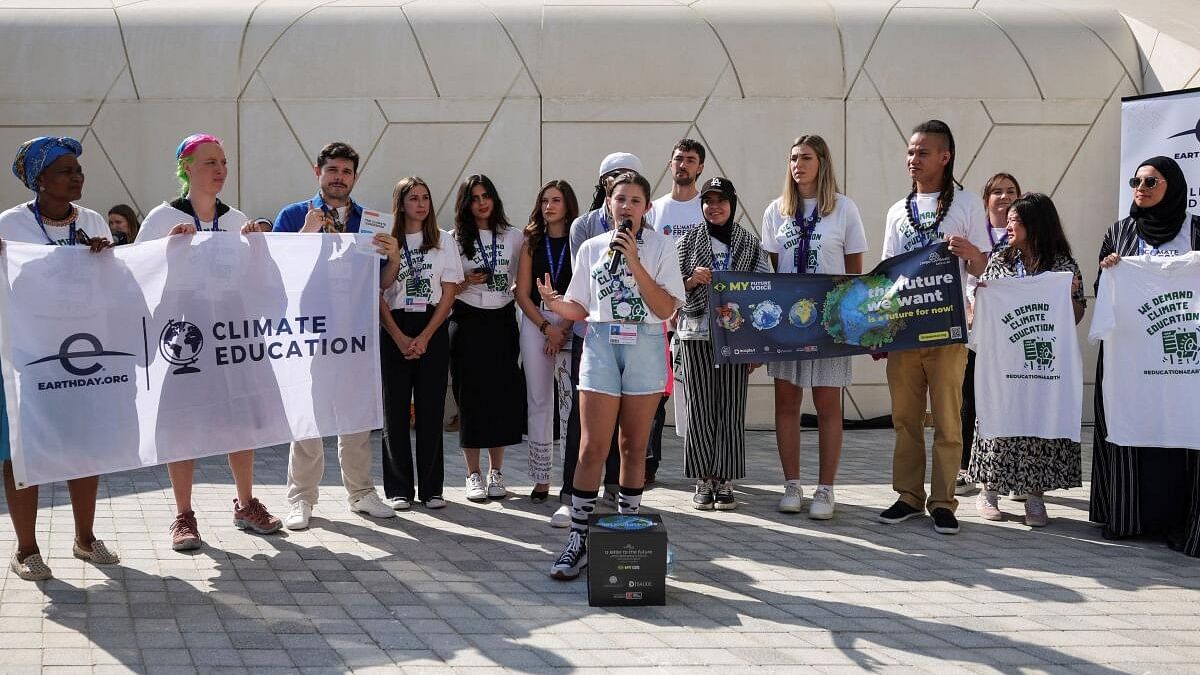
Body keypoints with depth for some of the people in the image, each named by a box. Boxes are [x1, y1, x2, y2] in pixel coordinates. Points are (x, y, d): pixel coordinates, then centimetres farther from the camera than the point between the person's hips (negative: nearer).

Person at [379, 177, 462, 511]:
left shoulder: (443, 244, 8)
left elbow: (448, 296, 3)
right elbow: (378, 297, 0)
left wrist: (424, 338, -8)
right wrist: (400, 338, -10)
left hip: (433, 330, 1)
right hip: (393, 330, -1)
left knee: (431, 410, 1)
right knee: (395, 411, -1)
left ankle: (431, 488, 7)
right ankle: (398, 489, 5)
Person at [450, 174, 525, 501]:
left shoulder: (514, 237, 8)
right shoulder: (455, 239, 3)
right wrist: (467, 283, -14)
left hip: (502, 321, 2)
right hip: (468, 323, -2)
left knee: (503, 395, 1)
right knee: (471, 397, -1)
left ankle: (496, 473, 11)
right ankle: (473, 475, 5)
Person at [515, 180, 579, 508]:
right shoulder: (532, 242, 12)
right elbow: (522, 294, 7)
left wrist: (563, 328, -11)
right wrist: (547, 327, -6)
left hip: (573, 324, -3)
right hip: (536, 322, 3)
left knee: (571, 400, -9)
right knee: (539, 401, 2)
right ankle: (541, 478, 6)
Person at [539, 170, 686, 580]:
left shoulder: (660, 246, 2)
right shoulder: (591, 248, 9)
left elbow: (665, 308, -6)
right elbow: (580, 309, 11)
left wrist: (635, 264, -15)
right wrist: (554, 303, -11)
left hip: (645, 346, -1)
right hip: (601, 344, 1)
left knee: (634, 447, 6)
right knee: (593, 448, -6)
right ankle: (578, 539, -5)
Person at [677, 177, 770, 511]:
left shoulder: (751, 244, 7)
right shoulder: (688, 242, 7)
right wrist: (693, 280, -13)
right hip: (696, 333, 0)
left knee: (731, 408, -1)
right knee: (701, 407, -1)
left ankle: (725, 482, 5)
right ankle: (704, 481, 7)